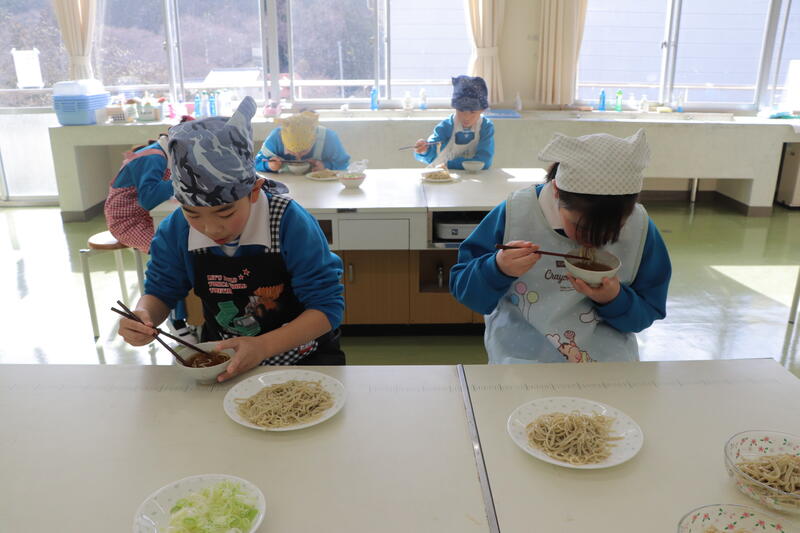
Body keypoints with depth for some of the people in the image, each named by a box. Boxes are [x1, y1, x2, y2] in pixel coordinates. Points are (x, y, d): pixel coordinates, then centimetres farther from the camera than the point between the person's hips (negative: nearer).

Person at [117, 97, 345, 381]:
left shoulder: (290, 223, -22)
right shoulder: (176, 231, -9)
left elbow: (327, 306, -19)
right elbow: (160, 292, 8)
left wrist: (264, 346, -31)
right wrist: (142, 315, -17)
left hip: (300, 355, -3)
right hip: (222, 358, 4)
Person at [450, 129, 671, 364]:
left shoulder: (640, 228, -4)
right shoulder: (514, 214, -11)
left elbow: (649, 311, 5)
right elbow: (463, 289, -6)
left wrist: (615, 300, -16)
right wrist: (498, 270, -26)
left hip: (609, 359, 2)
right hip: (521, 356, -1)